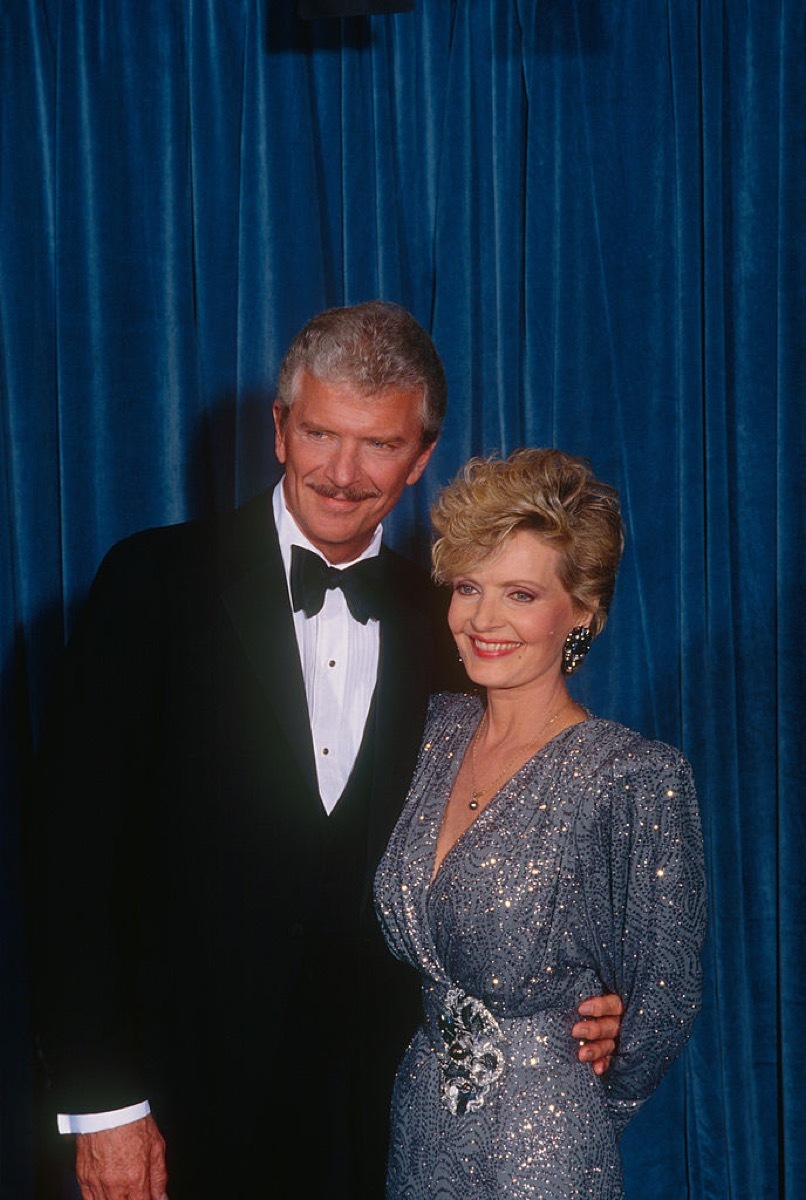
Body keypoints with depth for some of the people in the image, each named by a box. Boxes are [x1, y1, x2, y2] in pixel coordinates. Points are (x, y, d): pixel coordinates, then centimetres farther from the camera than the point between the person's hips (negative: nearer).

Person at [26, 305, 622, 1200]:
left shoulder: (440, 623, 4)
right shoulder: (155, 581, -7)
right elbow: (75, 846, -10)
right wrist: (101, 1100, -13)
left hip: (367, 1101, 3)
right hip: (180, 1087, -3)